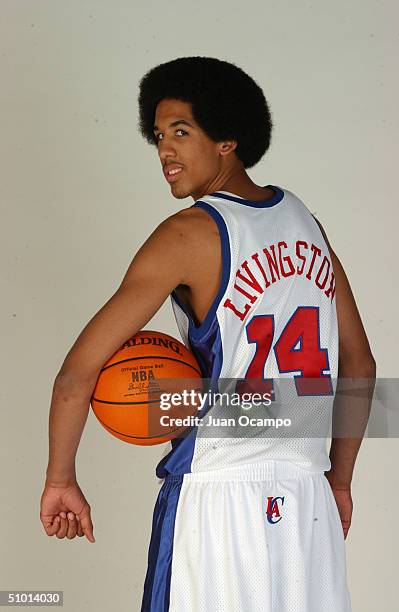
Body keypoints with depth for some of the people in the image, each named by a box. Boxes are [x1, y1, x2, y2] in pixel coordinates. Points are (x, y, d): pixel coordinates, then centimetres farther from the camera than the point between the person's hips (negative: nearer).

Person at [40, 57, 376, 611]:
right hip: (306, 498, 6)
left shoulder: (190, 233, -10)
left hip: (215, 500, -6)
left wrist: (60, 480, -4)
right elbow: (360, 366, 14)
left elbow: (79, 372, -15)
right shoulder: (305, 223, 8)